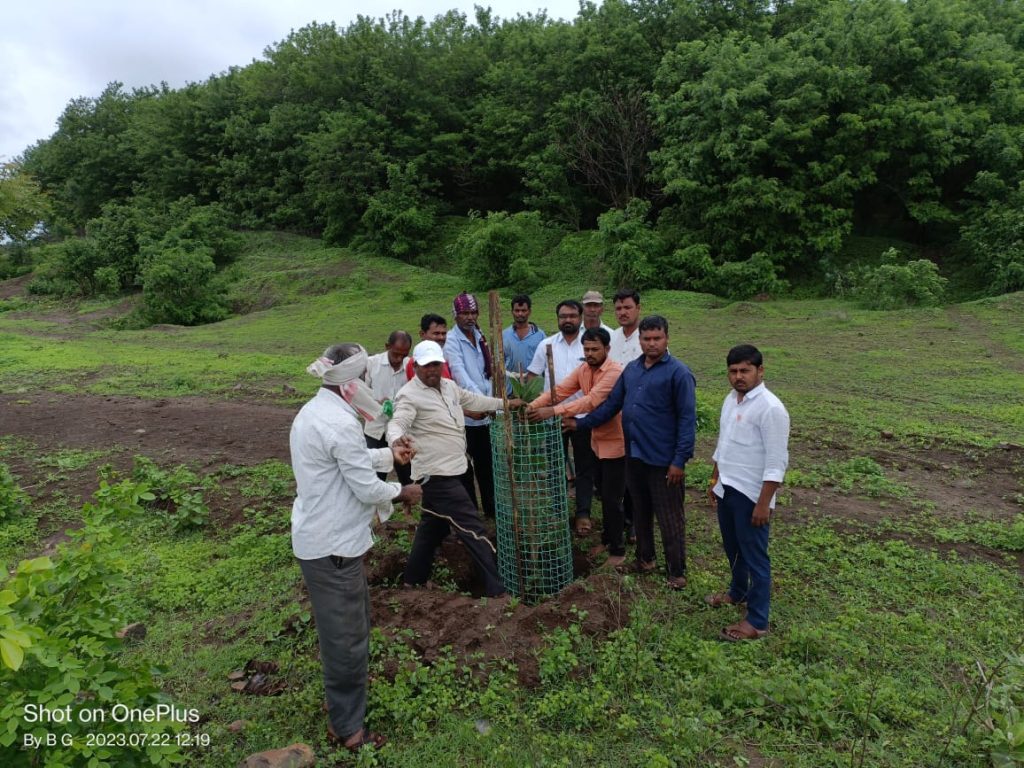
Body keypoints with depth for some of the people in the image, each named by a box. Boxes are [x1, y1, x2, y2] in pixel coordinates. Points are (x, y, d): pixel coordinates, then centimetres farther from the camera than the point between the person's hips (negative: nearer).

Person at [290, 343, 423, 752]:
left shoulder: (315, 411, 6)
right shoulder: (340, 423, -26)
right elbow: (367, 488, -21)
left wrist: (389, 453, 13)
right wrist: (402, 492, -4)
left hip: (317, 535, 11)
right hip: (333, 545, -11)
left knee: (348, 625, 27)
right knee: (346, 635, 6)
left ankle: (341, 694, 47)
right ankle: (346, 726, 24)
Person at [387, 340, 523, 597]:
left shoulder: (449, 386, 10)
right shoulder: (409, 395, -15)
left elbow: (473, 400, 25)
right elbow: (397, 423, -30)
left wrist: (505, 403, 30)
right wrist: (396, 441, -52)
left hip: (449, 471, 10)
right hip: (437, 474, -9)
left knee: (433, 526, 22)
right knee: (472, 529, -6)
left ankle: (414, 579, 38)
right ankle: (498, 587, 2)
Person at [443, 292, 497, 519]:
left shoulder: (480, 338, 12)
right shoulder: (452, 341, -10)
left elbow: (487, 372, 11)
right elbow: (460, 375, -23)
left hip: (484, 414, 7)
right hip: (464, 414, -7)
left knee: (486, 462, 16)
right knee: (465, 466, 4)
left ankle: (491, 508, 29)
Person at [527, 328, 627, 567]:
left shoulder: (615, 372, -22)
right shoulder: (583, 370, 3)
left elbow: (592, 400, -34)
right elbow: (559, 390, -7)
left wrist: (553, 411, -41)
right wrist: (532, 406, -24)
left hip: (615, 442, -7)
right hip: (597, 441, 8)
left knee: (612, 498, 0)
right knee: (604, 495, 19)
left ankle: (617, 549, 16)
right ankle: (607, 539, 36)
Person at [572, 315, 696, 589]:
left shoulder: (678, 373, -12)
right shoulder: (631, 369, 8)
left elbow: (687, 420, -14)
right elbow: (611, 403, 12)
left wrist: (680, 460, -18)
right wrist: (582, 423, 5)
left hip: (663, 459, -6)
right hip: (634, 456, 6)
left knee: (669, 518, 5)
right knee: (640, 512, 20)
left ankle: (677, 571, 21)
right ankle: (645, 558, 38)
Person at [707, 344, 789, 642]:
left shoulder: (770, 408, -20)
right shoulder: (731, 400, 7)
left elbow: (776, 463, -21)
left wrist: (763, 503, -21)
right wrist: (714, 481, 19)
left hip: (750, 496, -8)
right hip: (727, 490, 8)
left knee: (755, 556, 5)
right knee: (732, 548, 25)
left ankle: (757, 622, 18)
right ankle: (738, 592, 47)